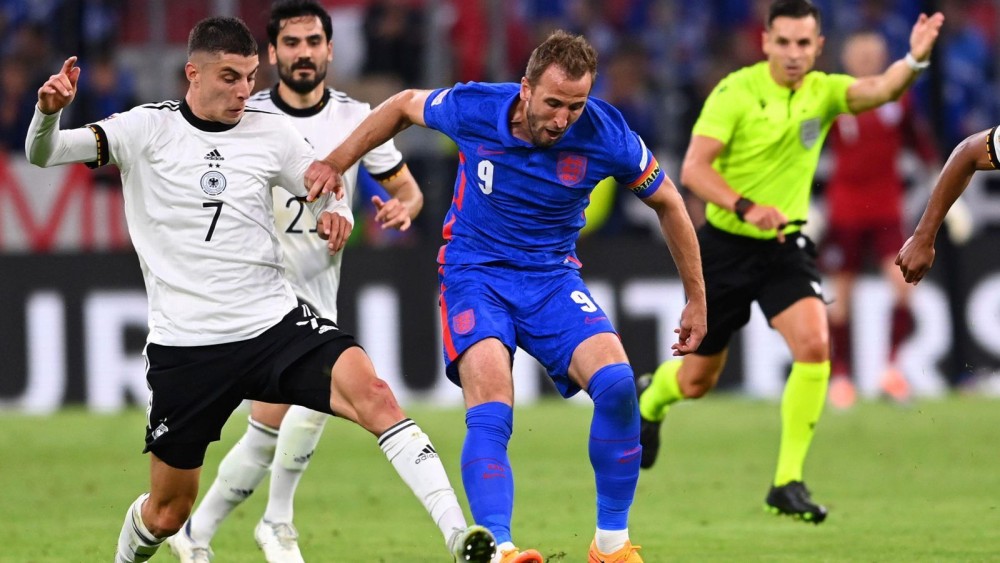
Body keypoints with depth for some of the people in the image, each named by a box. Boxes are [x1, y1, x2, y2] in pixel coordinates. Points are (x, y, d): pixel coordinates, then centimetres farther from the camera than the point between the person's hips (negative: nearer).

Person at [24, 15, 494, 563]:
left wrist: (337, 215, -10)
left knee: (371, 394, -27)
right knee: (167, 512, 7)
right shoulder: (148, 129, -3)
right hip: (185, 346, -1)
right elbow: (43, 154, -10)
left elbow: (329, 194, 15)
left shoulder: (272, 132, 4)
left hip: (276, 323, 1)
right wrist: (49, 111, -32)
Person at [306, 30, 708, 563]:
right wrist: (336, 163, 6)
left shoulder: (605, 134, -16)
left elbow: (668, 203, 2)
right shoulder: (472, 109, -18)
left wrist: (696, 299, 7)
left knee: (617, 383, -22)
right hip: (475, 273, -1)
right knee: (490, 407, -27)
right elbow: (404, 105, 7)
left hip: (553, 278, 1)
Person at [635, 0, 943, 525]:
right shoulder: (736, 92, -14)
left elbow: (879, 89, -24)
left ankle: (788, 481, -13)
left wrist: (915, 59, -45)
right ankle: (648, 399, 48)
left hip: (785, 246, 2)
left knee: (814, 345, -22)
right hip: (726, 246, -2)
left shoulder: (822, 91, -5)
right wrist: (746, 207, -35)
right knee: (698, 378, 10)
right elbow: (693, 168, -20)